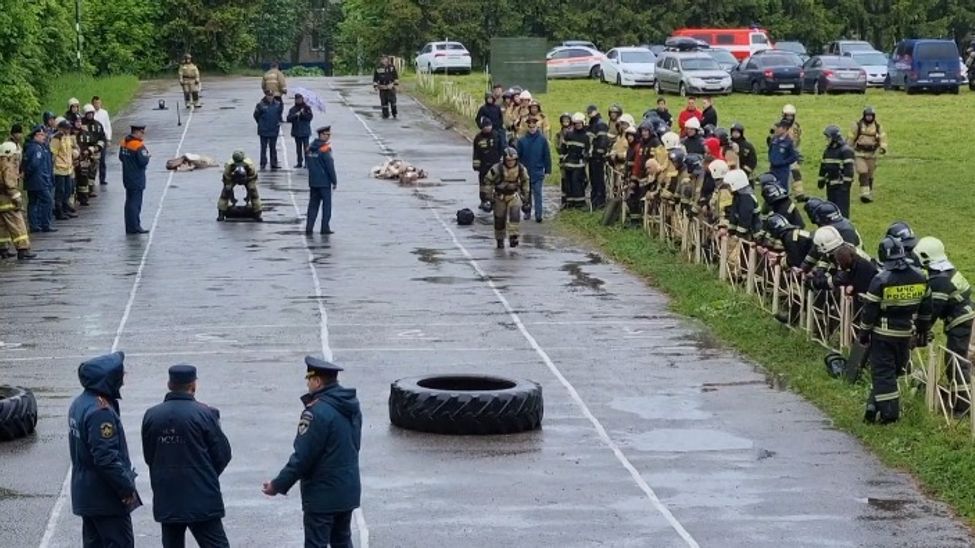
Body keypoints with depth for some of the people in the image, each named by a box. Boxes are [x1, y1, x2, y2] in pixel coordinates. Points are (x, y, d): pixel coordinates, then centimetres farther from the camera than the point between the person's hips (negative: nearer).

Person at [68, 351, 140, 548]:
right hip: (106, 495, -10)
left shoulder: (79, 404, 8)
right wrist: (127, 488, -17)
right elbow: (106, 457, -27)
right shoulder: (100, 411, -24)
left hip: (85, 493, 10)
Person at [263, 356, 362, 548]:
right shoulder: (352, 407, 5)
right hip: (349, 490, 8)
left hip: (322, 496, -8)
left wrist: (278, 485, -10)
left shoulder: (317, 412, -21)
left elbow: (302, 457, -20)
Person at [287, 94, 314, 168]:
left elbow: (310, 117, -8)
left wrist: (303, 114, -19)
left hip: (305, 131, -3)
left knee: (306, 147, -9)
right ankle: (299, 162, 14)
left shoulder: (307, 108, 2)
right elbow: (289, 119, -2)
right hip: (296, 131, 3)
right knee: (298, 147, 9)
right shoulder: (292, 109, 8)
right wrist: (295, 115, -16)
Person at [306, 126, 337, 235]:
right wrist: (334, 181, -8)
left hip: (312, 181, 6)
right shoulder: (325, 149, -14)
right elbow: (330, 166, -15)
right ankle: (325, 228, 3)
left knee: (313, 204, 11)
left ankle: (309, 227, 6)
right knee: (326, 205, 3)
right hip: (324, 182, -6)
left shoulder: (310, 148, 8)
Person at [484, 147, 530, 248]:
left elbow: (525, 182, 8)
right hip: (500, 196, -2)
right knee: (500, 218, 4)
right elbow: (488, 181, -9)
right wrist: (489, 197, -9)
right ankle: (500, 240, 22)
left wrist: (525, 197, 11)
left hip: (513, 195, 2)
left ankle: (513, 237, -17)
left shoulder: (521, 169, -11)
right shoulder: (497, 169, -22)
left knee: (515, 214, -20)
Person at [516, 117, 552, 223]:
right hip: (525, 172, 2)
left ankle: (538, 214, -6)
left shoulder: (542, 140, -3)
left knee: (537, 193, -5)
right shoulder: (522, 140, -1)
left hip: (538, 172, -2)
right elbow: (518, 156, 4)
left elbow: (547, 156, 0)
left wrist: (547, 171, -1)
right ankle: (527, 212, 23)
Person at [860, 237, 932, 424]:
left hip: (883, 333, -4)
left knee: (883, 373, 3)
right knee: (896, 369, 18)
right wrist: (923, 332, 20)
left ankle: (888, 413, 3)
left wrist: (864, 333, 1)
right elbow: (926, 310, 8)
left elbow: (869, 311, -12)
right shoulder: (921, 278, -2)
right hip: (906, 334, 5)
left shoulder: (881, 280, -18)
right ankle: (875, 405, 19)